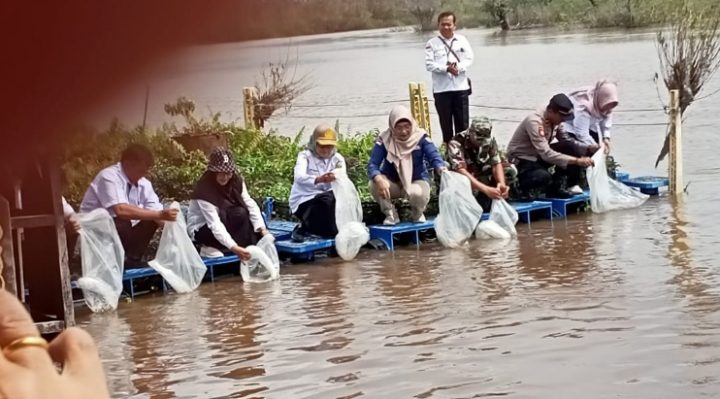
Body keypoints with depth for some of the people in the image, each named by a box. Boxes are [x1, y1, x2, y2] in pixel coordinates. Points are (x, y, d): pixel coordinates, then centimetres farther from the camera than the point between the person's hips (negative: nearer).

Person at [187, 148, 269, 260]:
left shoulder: (236, 180, -10)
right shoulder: (204, 190, -29)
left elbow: (250, 204, -17)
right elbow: (215, 224, -37)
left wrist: (262, 228, -32)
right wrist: (233, 247, -48)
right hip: (201, 230, -7)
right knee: (240, 214, -29)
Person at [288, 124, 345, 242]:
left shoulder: (337, 158, 3)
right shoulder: (305, 156, -8)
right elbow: (299, 177, -29)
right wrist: (319, 179, -49)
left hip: (327, 201, 4)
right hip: (303, 201, -4)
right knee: (328, 199, -32)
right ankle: (303, 227, -12)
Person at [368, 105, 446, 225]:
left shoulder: (420, 137, -14)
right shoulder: (384, 139, -15)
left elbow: (434, 157, -24)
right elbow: (372, 165, -23)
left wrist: (442, 170, -50)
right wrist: (379, 180, -47)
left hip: (416, 181, -1)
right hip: (393, 183, 1)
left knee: (417, 193, -37)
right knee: (374, 184, -32)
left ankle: (418, 214, 4)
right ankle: (391, 214, -3)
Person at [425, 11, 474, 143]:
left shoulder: (462, 40, 8)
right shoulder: (432, 43, 1)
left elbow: (469, 59, 1)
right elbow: (429, 64, -8)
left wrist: (458, 67, -20)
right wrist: (447, 69, -21)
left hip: (461, 87, 1)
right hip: (441, 89, -1)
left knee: (462, 123, 2)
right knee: (445, 123, 4)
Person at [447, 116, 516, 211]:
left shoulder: (490, 140, -10)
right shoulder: (456, 143, -27)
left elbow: (496, 163, -14)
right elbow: (460, 171, -37)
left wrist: (502, 184, -36)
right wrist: (486, 189, -48)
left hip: (481, 177, 6)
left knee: (511, 170, -16)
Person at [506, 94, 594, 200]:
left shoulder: (555, 119, -5)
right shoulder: (534, 122, -29)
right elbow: (546, 154, -34)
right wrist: (577, 160, -37)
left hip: (538, 157, 8)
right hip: (520, 161, -8)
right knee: (543, 177, -37)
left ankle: (555, 187, 3)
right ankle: (521, 188, -5)